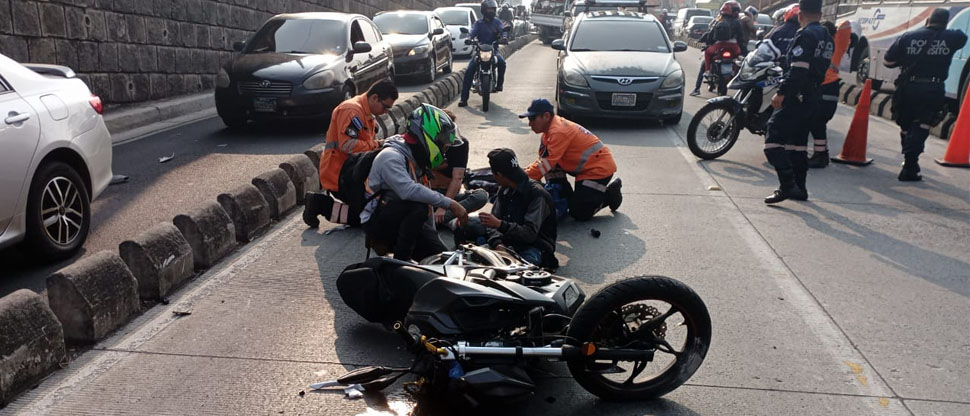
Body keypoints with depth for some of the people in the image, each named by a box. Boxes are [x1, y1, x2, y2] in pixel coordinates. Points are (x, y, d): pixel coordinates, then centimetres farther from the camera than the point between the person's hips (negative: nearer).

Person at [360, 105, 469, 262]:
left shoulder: (416, 158, 8)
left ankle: (389, 244, 11)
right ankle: (401, 260, -19)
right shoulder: (391, 157, -22)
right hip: (376, 222, -8)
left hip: (402, 218, 8)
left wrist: (432, 236, 9)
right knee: (418, 206, -33)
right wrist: (449, 203, -35)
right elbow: (408, 190, -37)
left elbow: (425, 194, 12)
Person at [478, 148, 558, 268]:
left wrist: (500, 224, -32)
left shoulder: (537, 194, -15)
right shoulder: (504, 190, 9)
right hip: (510, 243, 7)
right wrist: (497, 243, -17)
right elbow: (493, 223, 4)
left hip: (535, 246, -6)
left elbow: (530, 233, -23)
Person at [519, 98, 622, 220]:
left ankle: (611, 193, 10)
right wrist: (524, 172, -5)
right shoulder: (550, 129, 6)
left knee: (580, 214, -11)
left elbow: (546, 165, -27)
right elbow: (543, 160, 9)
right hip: (584, 168, 10)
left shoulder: (558, 131, -24)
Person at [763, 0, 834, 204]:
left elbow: (797, 70, -22)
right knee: (798, 141, 16)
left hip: (796, 97, -9)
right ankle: (799, 187, 20)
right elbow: (822, 69, 18)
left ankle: (787, 185, -18)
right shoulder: (827, 38, 14)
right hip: (812, 98, 9)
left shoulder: (805, 36, -14)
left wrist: (781, 93, -19)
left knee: (773, 139, -10)